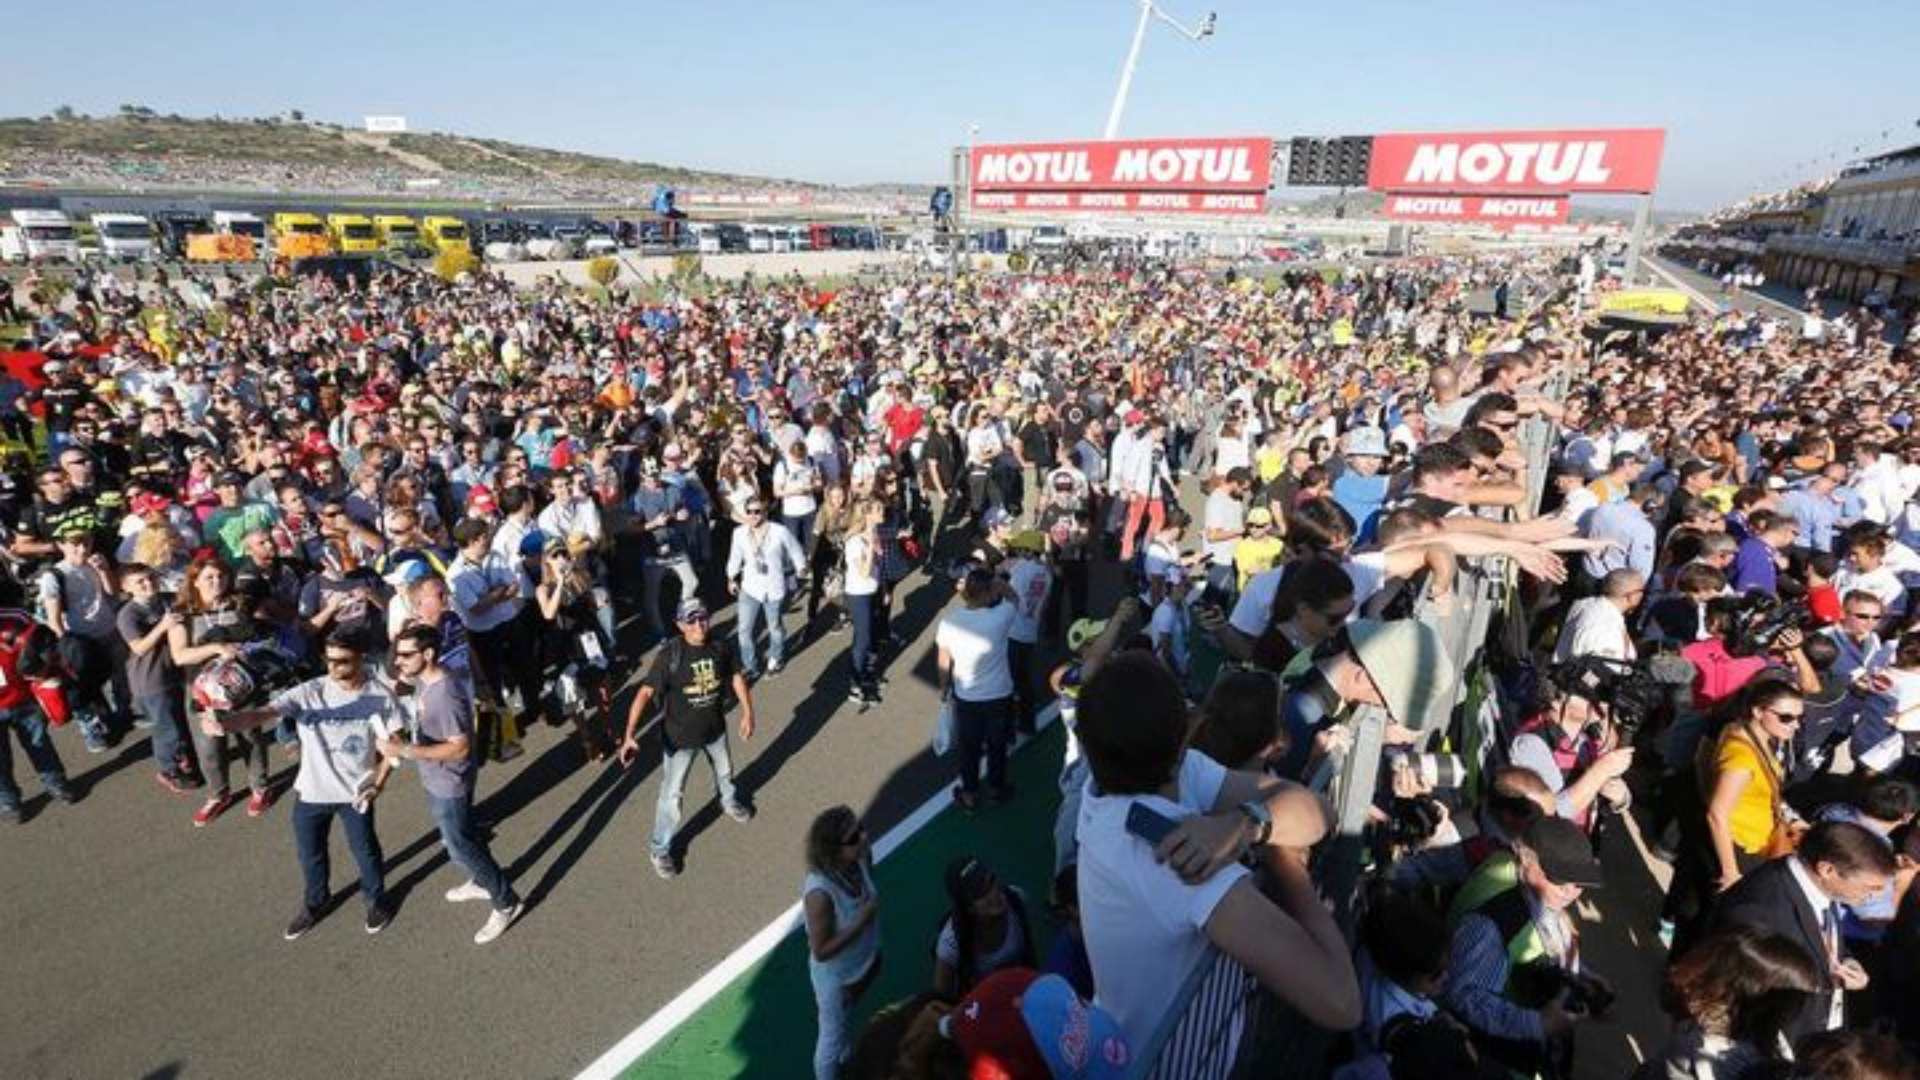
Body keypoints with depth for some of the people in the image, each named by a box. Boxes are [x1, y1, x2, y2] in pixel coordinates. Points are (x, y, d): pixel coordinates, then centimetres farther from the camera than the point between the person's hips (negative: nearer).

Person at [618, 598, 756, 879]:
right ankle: (660, 849, 30)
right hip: (680, 736, -4)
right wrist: (630, 734, -38)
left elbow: (736, 676, 2)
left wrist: (747, 711, -1)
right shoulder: (669, 655, -27)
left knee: (724, 772, 30)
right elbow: (646, 692, -30)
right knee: (671, 794, 5)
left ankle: (729, 802, 64)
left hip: (715, 729, 4)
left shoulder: (719, 647, -15)